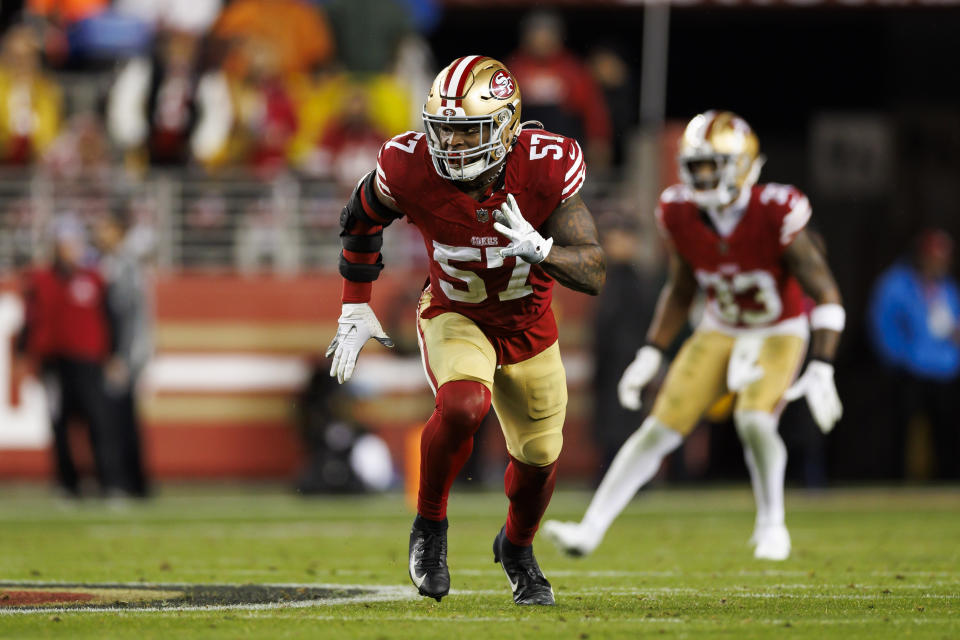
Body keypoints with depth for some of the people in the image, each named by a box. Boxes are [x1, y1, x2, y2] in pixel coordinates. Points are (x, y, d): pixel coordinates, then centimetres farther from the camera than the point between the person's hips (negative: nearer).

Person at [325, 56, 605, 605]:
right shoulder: (410, 168, -27)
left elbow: (594, 276, -26)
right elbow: (363, 218, -3)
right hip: (454, 317, -2)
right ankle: (430, 526, -7)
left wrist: (538, 248, -46)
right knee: (464, 405, -33)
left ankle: (517, 549, 49)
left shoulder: (548, 168, -29)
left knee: (539, 458, 15)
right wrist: (356, 308, 1)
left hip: (528, 324, 2)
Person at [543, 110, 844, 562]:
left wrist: (821, 372, -27)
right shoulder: (680, 214, -13)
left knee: (754, 421, -28)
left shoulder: (775, 214, -27)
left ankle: (771, 524, -3)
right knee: (660, 428, -7)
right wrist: (650, 355, 2)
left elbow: (824, 293, -21)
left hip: (779, 334, -4)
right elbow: (680, 291, 7)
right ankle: (591, 529, -4)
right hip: (720, 333, 4)